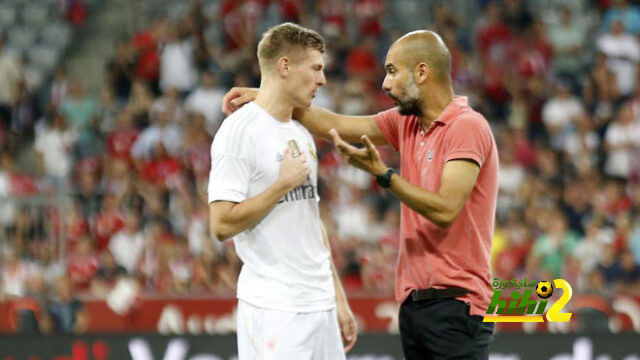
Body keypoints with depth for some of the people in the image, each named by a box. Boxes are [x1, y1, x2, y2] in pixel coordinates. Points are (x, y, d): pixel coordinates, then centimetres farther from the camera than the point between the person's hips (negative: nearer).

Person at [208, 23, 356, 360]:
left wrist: (338, 296, 18)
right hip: (274, 309, -8)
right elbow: (222, 224, -17)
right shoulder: (240, 132, -10)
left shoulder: (302, 135, 16)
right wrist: (284, 184, -12)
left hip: (319, 304, 8)